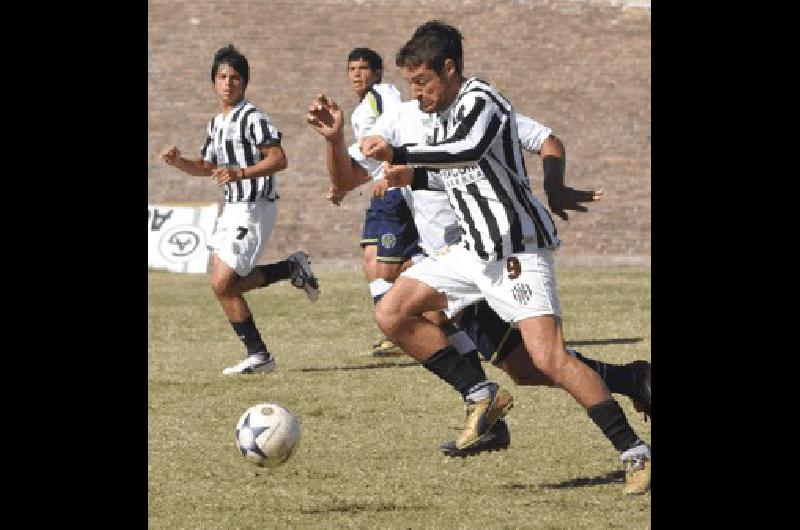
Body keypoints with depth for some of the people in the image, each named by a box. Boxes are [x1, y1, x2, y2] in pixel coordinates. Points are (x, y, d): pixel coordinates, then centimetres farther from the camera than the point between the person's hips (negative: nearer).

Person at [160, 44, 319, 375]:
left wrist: (242, 173, -30)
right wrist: (177, 162, 8)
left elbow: (279, 159, -19)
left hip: (254, 209, -10)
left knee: (222, 285, -11)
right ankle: (293, 269, 18)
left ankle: (258, 354, -3)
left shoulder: (251, 118, -12)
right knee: (226, 285, 8)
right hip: (233, 209, 10)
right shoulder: (217, 124, 16)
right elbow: (206, 167, 27)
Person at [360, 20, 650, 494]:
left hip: (520, 250, -10)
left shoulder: (481, 102, -15)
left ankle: (636, 454, -15)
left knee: (549, 358, -20)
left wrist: (400, 154, -42)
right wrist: (413, 178, 13)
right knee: (392, 314, 3)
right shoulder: (446, 114, 14)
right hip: (475, 250, 10)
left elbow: (468, 152, -37)